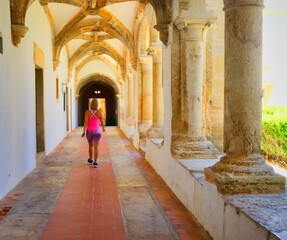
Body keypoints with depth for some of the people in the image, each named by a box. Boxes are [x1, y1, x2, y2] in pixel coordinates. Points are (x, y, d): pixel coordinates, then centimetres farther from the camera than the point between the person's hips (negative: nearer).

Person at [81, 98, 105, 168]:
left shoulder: (87, 111, -7)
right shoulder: (99, 112, -6)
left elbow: (86, 122, -14)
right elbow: (102, 122, 1)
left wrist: (84, 132, -10)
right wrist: (103, 128, 21)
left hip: (89, 131, 1)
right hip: (97, 131, -1)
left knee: (90, 146, 21)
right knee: (96, 147, -4)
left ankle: (90, 160, 35)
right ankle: (95, 162, -14)